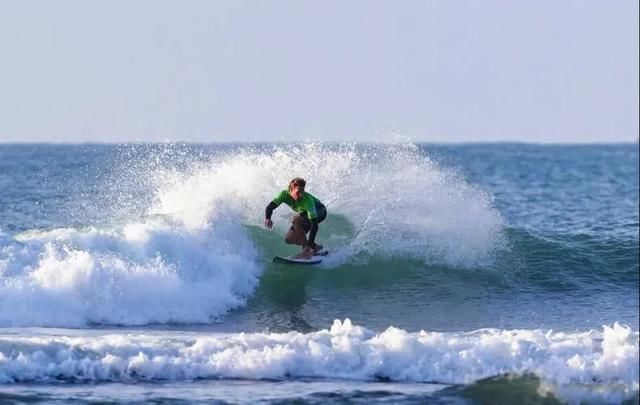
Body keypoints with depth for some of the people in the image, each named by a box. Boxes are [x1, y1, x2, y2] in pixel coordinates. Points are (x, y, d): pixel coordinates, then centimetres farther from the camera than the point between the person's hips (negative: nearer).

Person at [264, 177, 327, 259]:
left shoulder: (307, 200, -40)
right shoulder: (285, 194, -27)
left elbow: (314, 224, -43)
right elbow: (270, 207, -28)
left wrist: (310, 243, -51)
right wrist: (267, 218, -51)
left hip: (320, 211, -6)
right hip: (305, 213, 6)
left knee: (296, 220, -34)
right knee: (289, 239, -6)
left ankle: (307, 249, -26)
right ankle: (315, 247, 10)